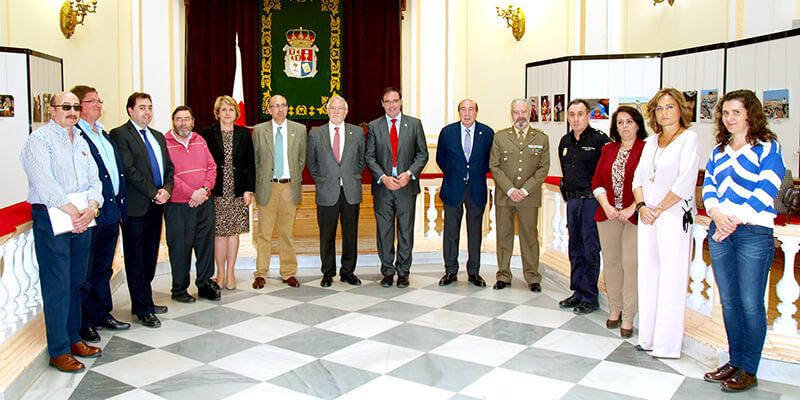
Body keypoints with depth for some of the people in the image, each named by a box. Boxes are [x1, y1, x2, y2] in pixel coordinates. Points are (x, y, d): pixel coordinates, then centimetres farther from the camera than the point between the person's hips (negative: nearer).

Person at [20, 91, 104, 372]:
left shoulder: (80, 141, 15)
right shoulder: (39, 139, -6)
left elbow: (94, 180, 9)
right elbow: (44, 182, -17)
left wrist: (92, 208, -9)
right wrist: (73, 211, -18)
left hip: (83, 219, 7)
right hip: (52, 219, -7)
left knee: (76, 283, 13)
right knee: (57, 286, -2)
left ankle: (73, 338, 25)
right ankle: (59, 351, 7)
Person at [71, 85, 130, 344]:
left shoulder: (105, 135, 17)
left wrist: (120, 203, 13)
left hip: (111, 211, 8)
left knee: (104, 268, 18)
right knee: (85, 272, 3)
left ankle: (103, 314, 31)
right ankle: (83, 324, 15)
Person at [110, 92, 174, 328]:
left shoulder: (158, 136, 18)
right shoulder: (120, 134, -6)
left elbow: (169, 167, 16)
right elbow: (128, 170, -14)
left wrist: (166, 189, -2)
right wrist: (153, 193, -13)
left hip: (156, 205, 7)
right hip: (136, 207, -7)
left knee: (150, 257, 12)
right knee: (136, 260, 2)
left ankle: (144, 301, 24)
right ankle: (143, 309, 8)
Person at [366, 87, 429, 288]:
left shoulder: (414, 124, 5)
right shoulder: (374, 126, 6)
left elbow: (422, 154, 4)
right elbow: (369, 157, 3)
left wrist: (409, 173, -11)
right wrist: (383, 177, -11)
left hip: (407, 186, 0)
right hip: (382, 187, 0)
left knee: (406, 230, 5)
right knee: (384, 231, 6)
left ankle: (403, 272, 16)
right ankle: (387, 271, 17)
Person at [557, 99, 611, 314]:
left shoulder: (599, 139, -10)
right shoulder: (565, 142, 12)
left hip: (591, 200, -7)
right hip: (572, 199, 7)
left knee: (591, 249, -2)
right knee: (575, 248, 13)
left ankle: (590, 298, 6)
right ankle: (578, 292, 23)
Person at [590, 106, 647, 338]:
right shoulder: (608, 150, 13)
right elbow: (597, 181, 10)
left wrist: (632, 209, -15)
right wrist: (606, 206, -4)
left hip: (634, 216, -5)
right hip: (608, 214, 5)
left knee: (631, 264, -4)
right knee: (611, 262, 9)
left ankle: (628, 318, 4)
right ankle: (614, 310, 23)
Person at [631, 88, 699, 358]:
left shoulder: (688, 138, -4)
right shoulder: (651, 142, 16)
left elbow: (685, 182, -13)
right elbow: (638, 178, 13)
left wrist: (658, 210, -9)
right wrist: (641, 206, -3)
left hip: (674, 217, -6)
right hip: (648, 217, 7)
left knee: (671, 279, -3)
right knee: (648, 276, 9)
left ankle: (667, 345, 5)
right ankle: (648, 338, 18)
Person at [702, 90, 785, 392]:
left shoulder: (768, 147, -1)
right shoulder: (719, 151, 16)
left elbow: (766, 190, -11)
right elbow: (708, 185, 9)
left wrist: (736, 220, -15)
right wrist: (717, 214, -9)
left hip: (753, 233, -5)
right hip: (719, 232, 6)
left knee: (750, 304, -2)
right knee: (729, 302, 10)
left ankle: (748, 370, 8)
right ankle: (734, 361, 22)